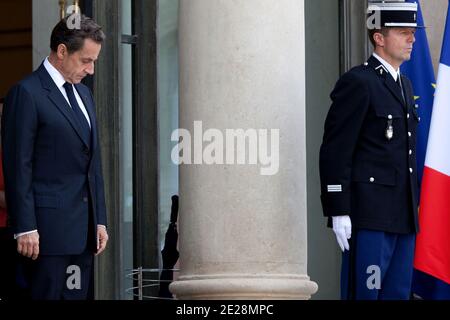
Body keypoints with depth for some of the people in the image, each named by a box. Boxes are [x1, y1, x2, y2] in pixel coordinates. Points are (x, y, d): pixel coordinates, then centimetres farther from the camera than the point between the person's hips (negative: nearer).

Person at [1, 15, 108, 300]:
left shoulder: (83, 94, 18)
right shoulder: (27, 93, -7)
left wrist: (100, 220, 15)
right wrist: (25, 228, -16)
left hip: (85, 226, 8)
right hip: (49, 223, -8)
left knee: (77, 294, 6)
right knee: (48, 294, -8)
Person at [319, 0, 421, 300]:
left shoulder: (405, 85, 19)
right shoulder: (357, 82, -8)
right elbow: (335, 150, -13)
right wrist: (338, 212, -18)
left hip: (403, 218, 9)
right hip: (369, 216, -9)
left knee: (398, 293, 9)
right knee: (364, 292, -7)